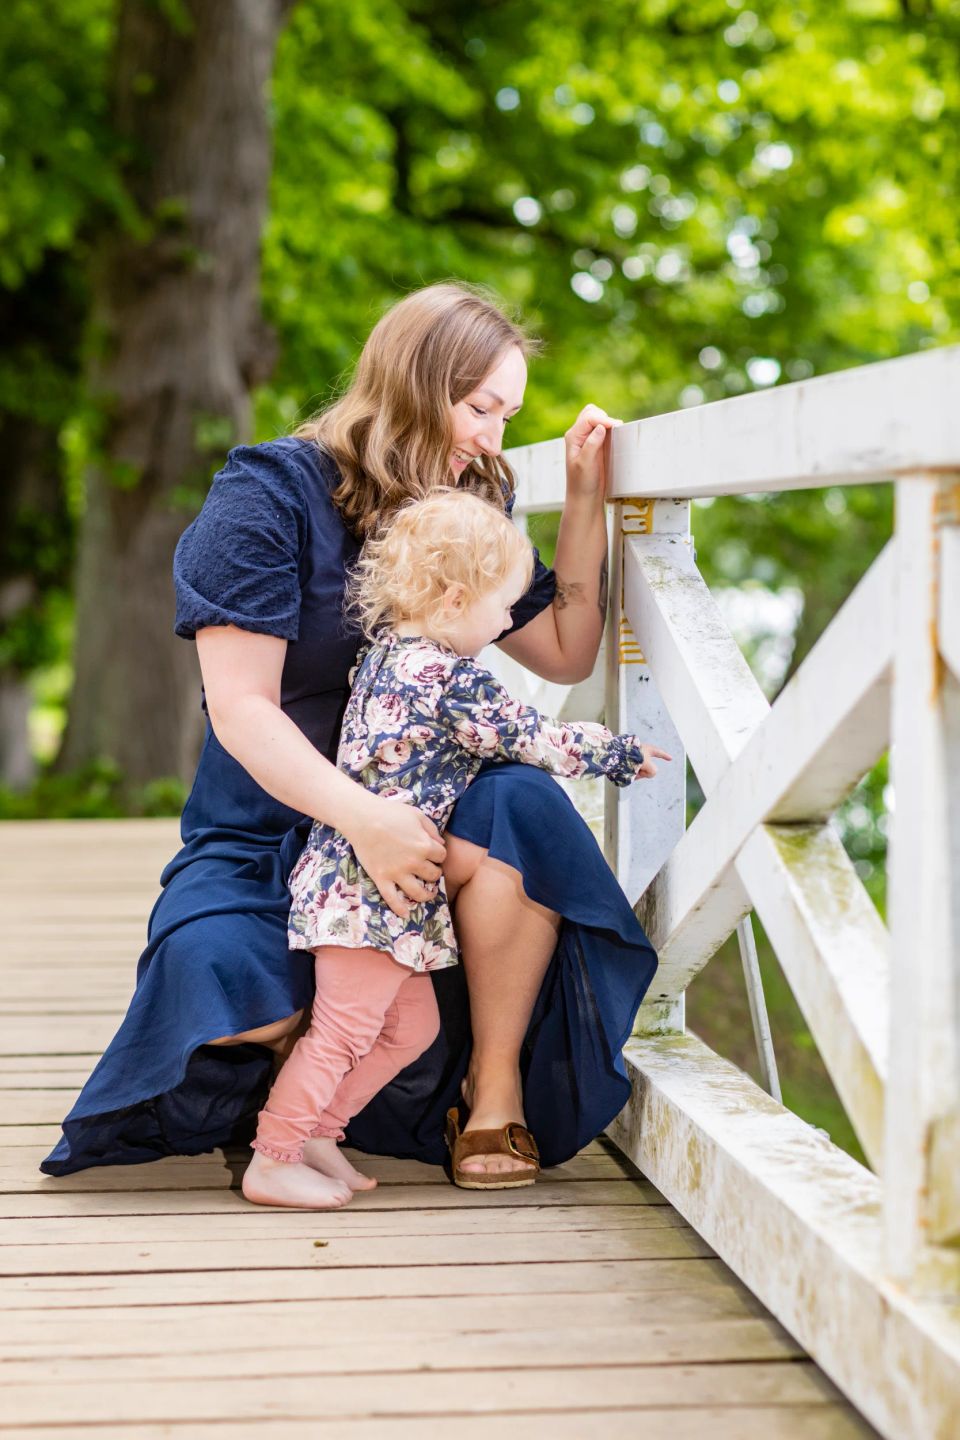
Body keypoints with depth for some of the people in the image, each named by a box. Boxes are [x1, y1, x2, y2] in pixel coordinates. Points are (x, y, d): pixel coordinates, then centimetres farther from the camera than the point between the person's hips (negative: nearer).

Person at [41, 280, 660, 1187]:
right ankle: (297, 1056, 4)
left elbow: (566, 654, 13)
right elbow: (241, 708, -18)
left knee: (520, 806, -31)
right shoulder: (269, 494, -10)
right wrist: (363, 817, -32)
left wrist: (585, 497, 4)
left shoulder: (464, 512, 8)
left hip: (414, 815, 4)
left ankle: (494, 1079, -13)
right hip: (269, 831, -3)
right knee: (216, 971, -34)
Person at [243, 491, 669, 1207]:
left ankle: (317, 1130, 22)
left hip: (364, 884, 10)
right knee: (344, 1028, -3)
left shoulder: (390, 650, 9)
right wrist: (619, 753, 5)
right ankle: (273, 1164, 5)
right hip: (370, 887, -10)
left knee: (412, 1025, 16)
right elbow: (531, 738, -9)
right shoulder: (448, 679, -17)